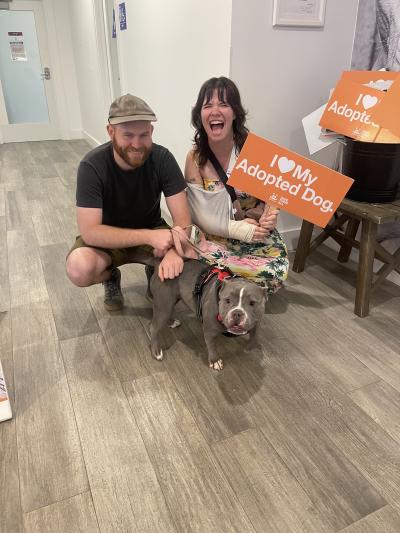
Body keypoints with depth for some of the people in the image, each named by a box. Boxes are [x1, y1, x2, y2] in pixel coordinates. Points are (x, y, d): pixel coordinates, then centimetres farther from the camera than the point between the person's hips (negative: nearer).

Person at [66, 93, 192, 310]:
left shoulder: (162, 158, -20)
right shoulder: (92, 166, -25)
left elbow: (182, 217, -22)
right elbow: (90, 231, -30)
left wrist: (174, 250, -43)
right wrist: (148, 236, -40)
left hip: (151, 230, 2)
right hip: (107, 237, -1)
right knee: (79, 269, -32)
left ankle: (155, 274, 9)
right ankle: (111, 277, 5)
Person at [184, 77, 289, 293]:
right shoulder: (195, 157, -6)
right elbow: (199, 214, -8)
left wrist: (269, 216, -24)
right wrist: (237, 229, -22)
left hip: (257, 234, 1)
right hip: (216, 237, 0)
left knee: (277, 271, -25)